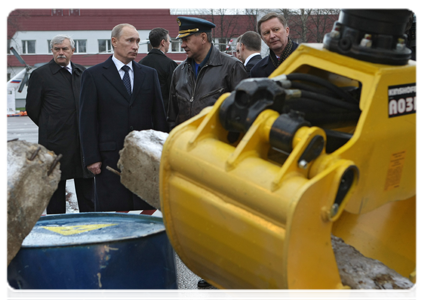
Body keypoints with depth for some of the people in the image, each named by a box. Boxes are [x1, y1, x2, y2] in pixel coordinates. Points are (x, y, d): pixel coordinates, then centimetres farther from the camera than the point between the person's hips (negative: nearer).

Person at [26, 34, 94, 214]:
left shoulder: (81, 72, 12)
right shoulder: (40, 74, -3)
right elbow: (32, 108, -1)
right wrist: (50, 128, 5)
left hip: (83, 140, 4)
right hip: (56, 143, -4)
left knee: (87, 191, 9)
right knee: (56, 189, 6)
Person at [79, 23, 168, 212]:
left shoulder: (150, 74, 13)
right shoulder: (93, 75, 3)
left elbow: (159, 115, 12)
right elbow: (87, 120, 0)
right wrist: (91, 158, -7)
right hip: (110, 157, -3)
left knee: (148, 210, 4)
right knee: (111, 213, -1)